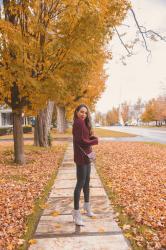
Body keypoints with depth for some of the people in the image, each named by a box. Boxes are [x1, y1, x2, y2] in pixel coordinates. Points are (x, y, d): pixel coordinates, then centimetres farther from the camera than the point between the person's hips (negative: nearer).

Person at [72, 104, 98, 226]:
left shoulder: (84, 123, 13)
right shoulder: (79, 122, -18)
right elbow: (81, 141, -21)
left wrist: (93, 138, -8)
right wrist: (96, 141, -10)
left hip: (86, 156, 10)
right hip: (81, 157, -10)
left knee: (87, 181, 21)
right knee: (80, 183, -4)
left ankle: (87, 205, 38)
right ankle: (76, 212, 6)